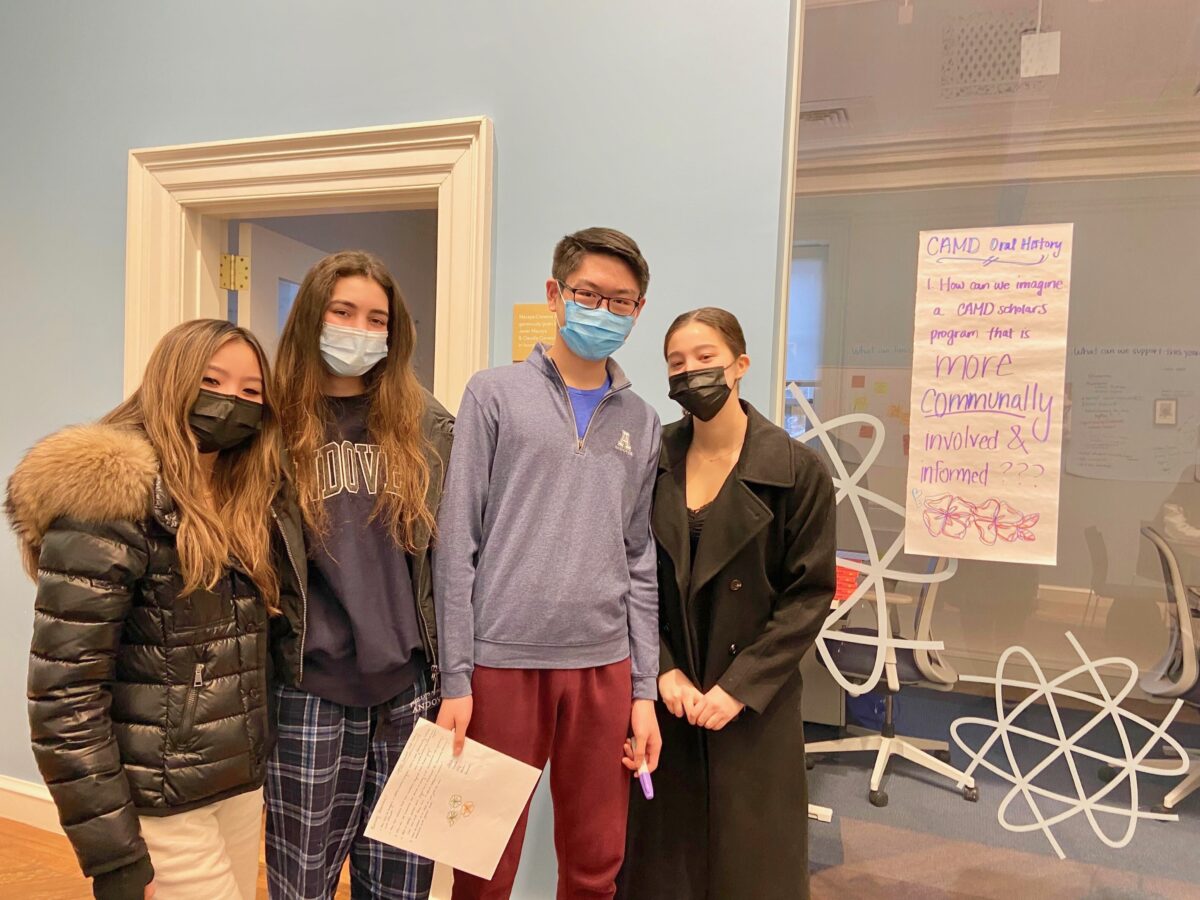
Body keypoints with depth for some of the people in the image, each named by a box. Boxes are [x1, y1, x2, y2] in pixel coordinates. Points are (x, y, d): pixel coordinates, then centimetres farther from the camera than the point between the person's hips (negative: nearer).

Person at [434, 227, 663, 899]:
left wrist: (645, 690, 6)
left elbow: (641, 563, 9)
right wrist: (455, 679, -7)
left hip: (604, 665, 3)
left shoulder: (641, 421, 9)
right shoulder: (496, 396, -1)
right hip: (501, 661, -3)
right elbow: (457, 546, -4)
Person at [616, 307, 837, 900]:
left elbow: (810, 594, -7)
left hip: (753, 706, -2)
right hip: (663, 698, 3)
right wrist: (663, 671, -7)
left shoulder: (796, 470, -8)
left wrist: (740, 687, -12)